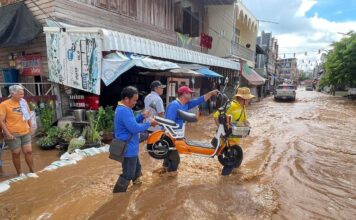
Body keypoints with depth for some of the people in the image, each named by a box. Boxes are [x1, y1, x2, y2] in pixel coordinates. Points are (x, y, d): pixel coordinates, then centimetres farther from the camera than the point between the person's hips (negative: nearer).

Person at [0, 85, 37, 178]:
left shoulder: (24, 102, 6)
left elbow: (28, 116, 16)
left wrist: (30, 127, 9)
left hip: (26, 133, 4)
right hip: (13, 134, -4)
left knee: (28, 151, 7)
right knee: (16, 153, 7)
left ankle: (32, 172, 18)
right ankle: (20, 173, 23)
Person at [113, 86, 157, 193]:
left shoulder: (124, 109, 9)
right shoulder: (124, 111, -26)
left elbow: (132, 122, 18)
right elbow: (134, 128, -31)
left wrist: (142, 116, 3)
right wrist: (149, 123, -19)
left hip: (130, 147, 11)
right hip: (128, 149, -11)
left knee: (136, 168, 28)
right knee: (128, 175, 2)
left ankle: (136, 182, 49)